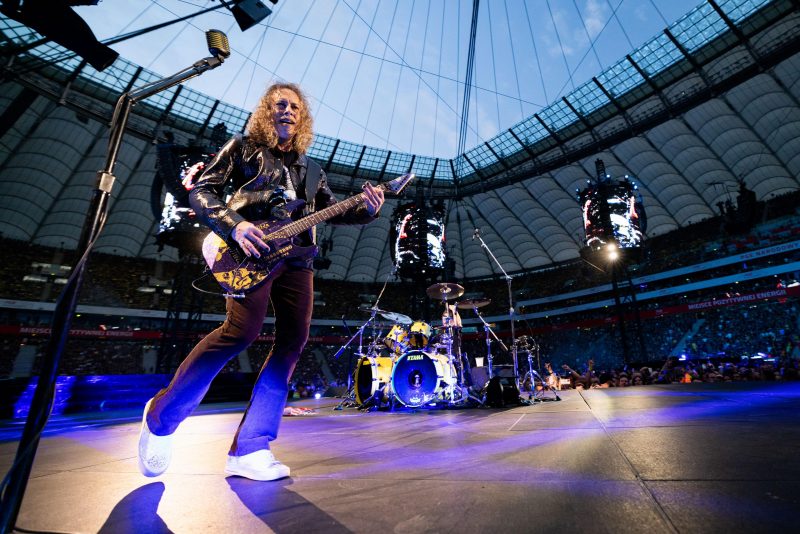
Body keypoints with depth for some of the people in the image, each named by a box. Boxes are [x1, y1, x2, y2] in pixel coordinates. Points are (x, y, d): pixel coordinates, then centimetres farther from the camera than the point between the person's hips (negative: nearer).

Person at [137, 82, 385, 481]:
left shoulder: (309, 169, 27)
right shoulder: (242, 147, 14)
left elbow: (332, 211, 20)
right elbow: (201, 191, 6)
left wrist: (367, 209, 1)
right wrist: (235, 225, -14)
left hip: (295, 258, 5)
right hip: (251, 251, -5)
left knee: (292, 342, -6)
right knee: (243, 329, -23)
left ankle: (249, 450, 3)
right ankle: (161, 417, 3)